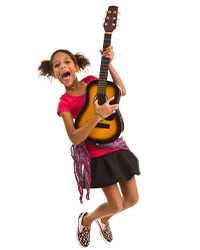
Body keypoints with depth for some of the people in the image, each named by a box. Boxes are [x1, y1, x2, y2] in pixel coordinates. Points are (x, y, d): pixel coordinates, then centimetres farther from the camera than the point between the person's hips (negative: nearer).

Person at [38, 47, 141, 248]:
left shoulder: (91, 80, 0)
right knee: (116, 205, -2)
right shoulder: (65, 102, -12)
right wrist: (98, 115, -32)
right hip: (97, 156, -5)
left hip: (117, 147, 5)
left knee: (132, 199, 10)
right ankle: (86, 219, 29)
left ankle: (104, 219, 39)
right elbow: (75, 138, -21)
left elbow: (122, 91, 4)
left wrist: (109, 63, -6)